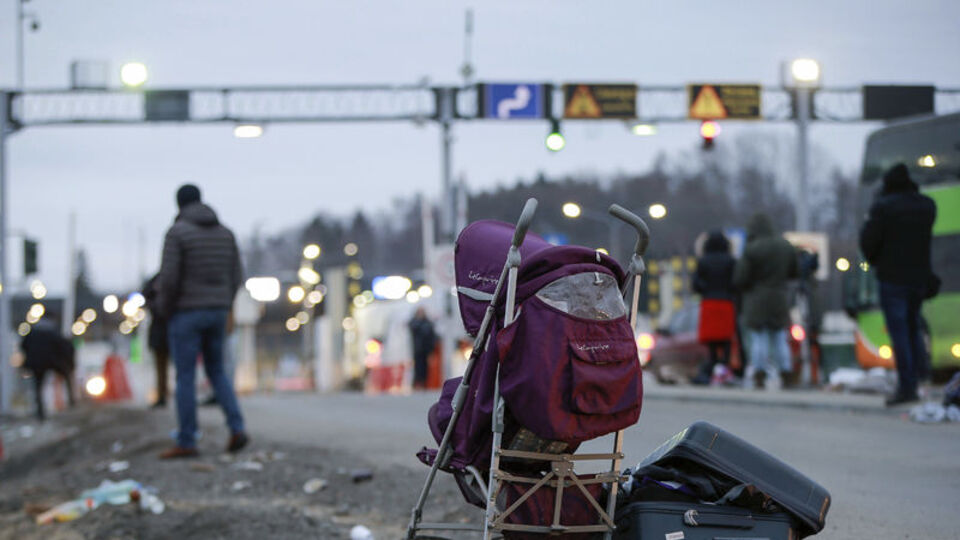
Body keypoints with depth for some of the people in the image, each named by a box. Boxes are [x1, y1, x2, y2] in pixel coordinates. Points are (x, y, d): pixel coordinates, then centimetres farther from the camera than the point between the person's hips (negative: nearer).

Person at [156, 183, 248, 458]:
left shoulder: (177, 232, -11)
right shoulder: (225, 233, 8)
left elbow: (168, 278, -17)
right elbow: (234, 278, 8)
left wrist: (166, 311, -2)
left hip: (186, 312, -5)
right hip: (217, 312, 6)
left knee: (185, 377, 0)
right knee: (216, 372, 16)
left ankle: (186, 442, 2)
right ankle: (237, 429, 2)